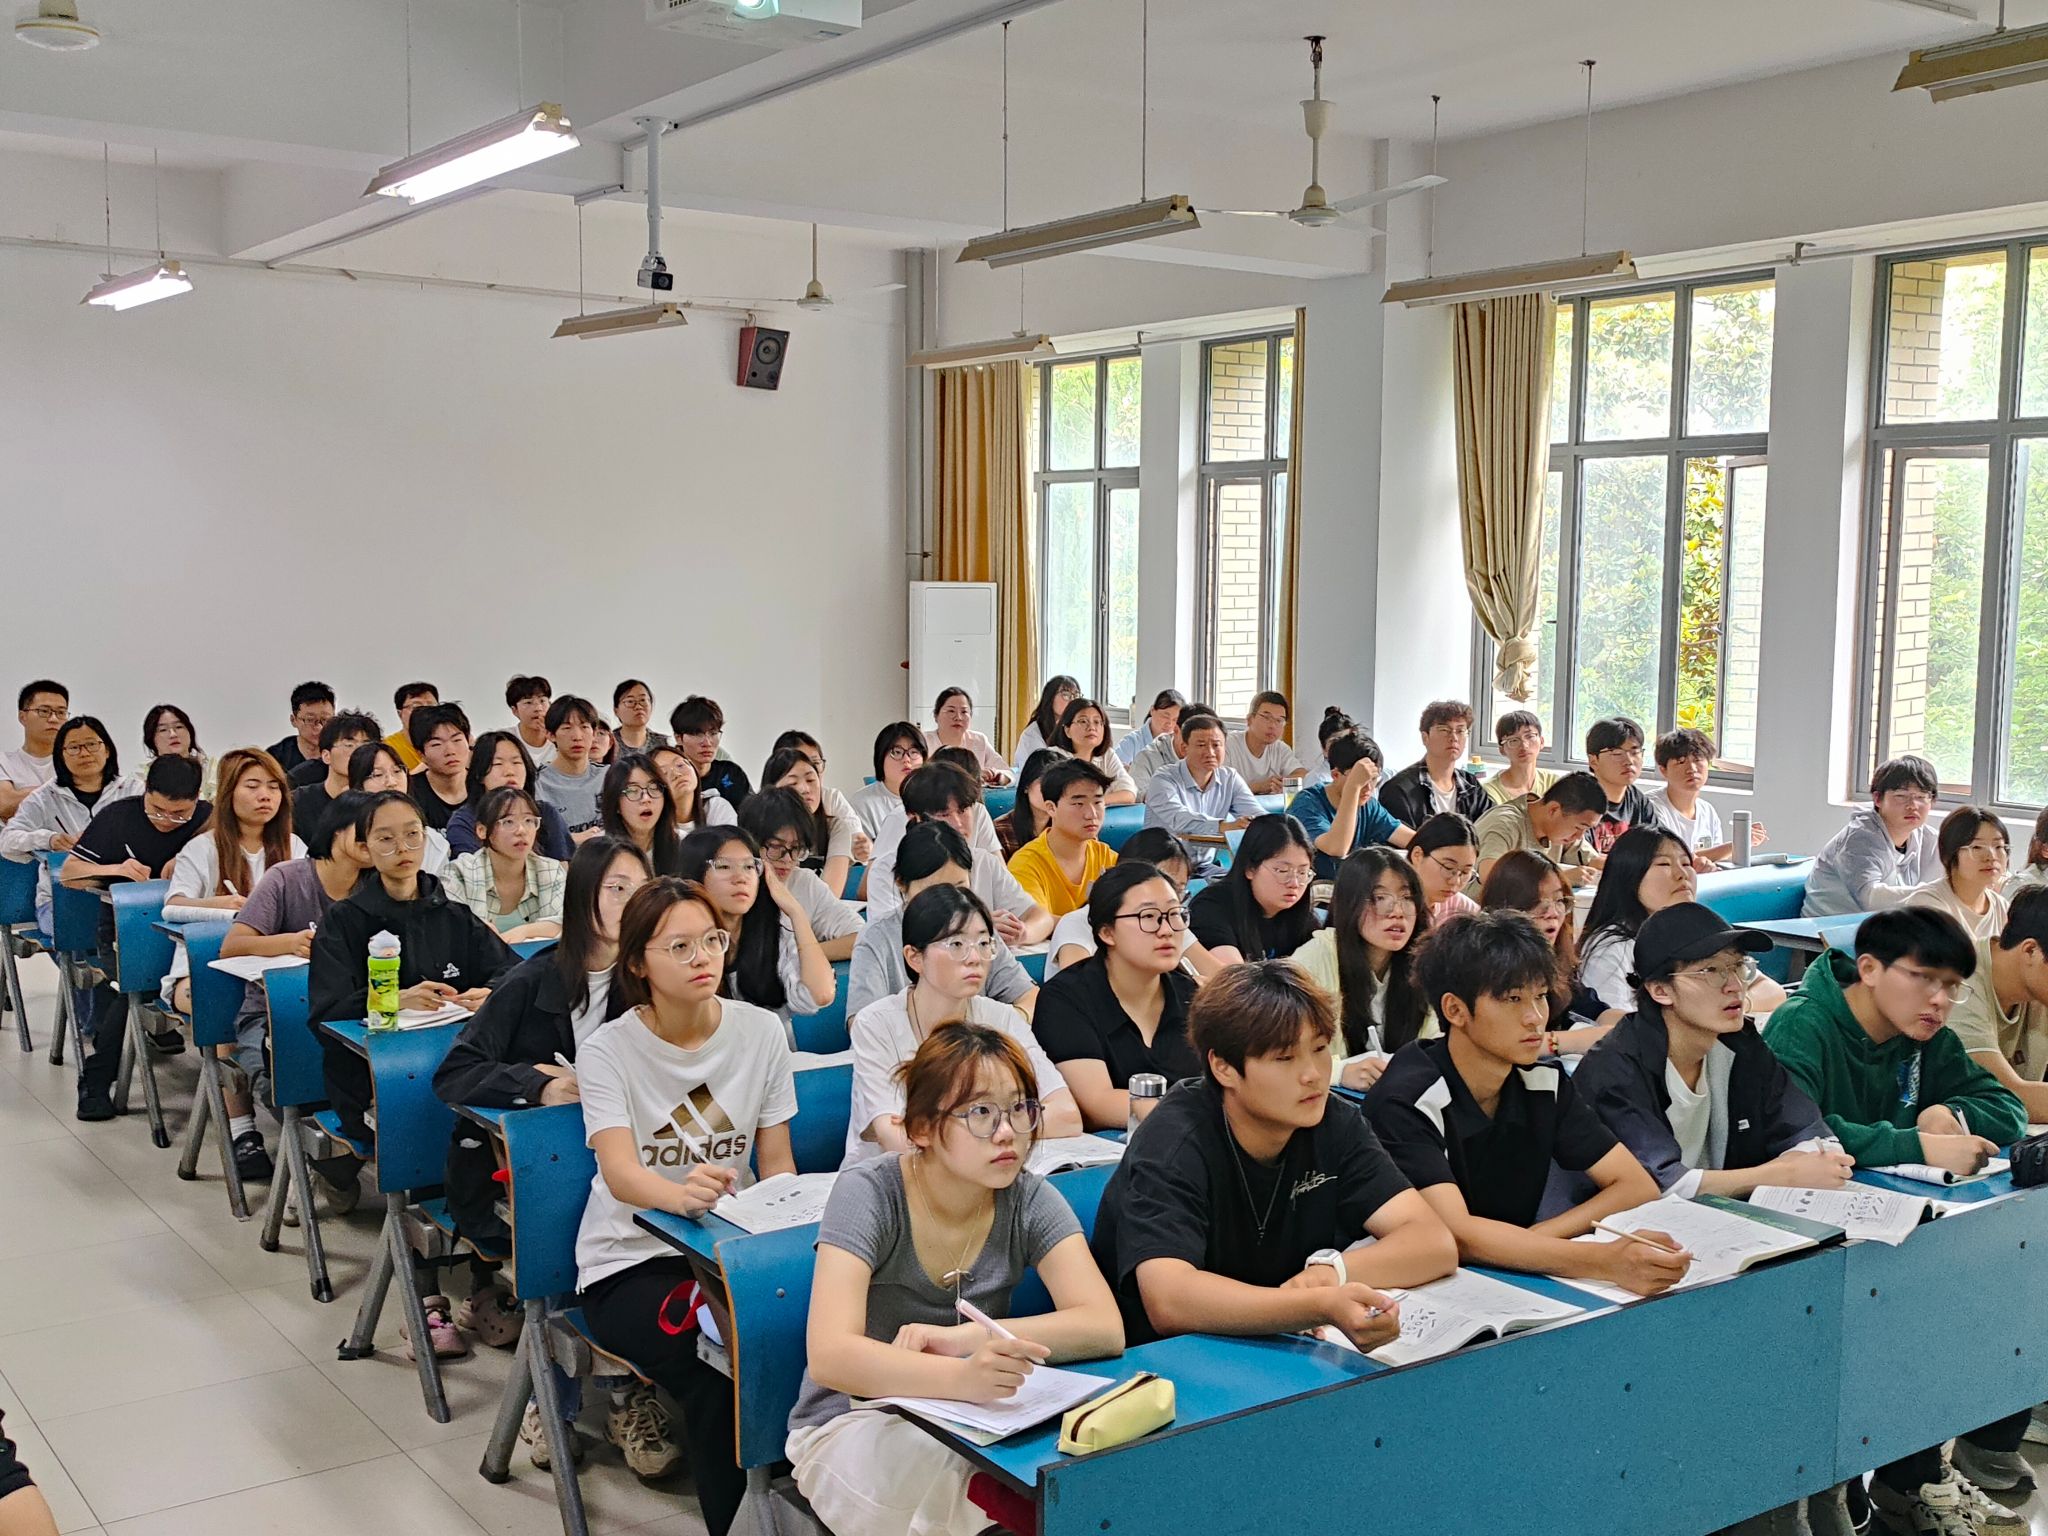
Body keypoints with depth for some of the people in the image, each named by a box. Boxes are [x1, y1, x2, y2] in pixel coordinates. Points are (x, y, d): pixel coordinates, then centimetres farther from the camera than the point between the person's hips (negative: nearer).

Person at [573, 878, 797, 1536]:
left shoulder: (760, 1032, 0)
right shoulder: (609, 1050, -9)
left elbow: (776, 1164, 5)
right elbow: (620, 1173, -23)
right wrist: (681, 1194, -46)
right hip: (632, 1259, -3)